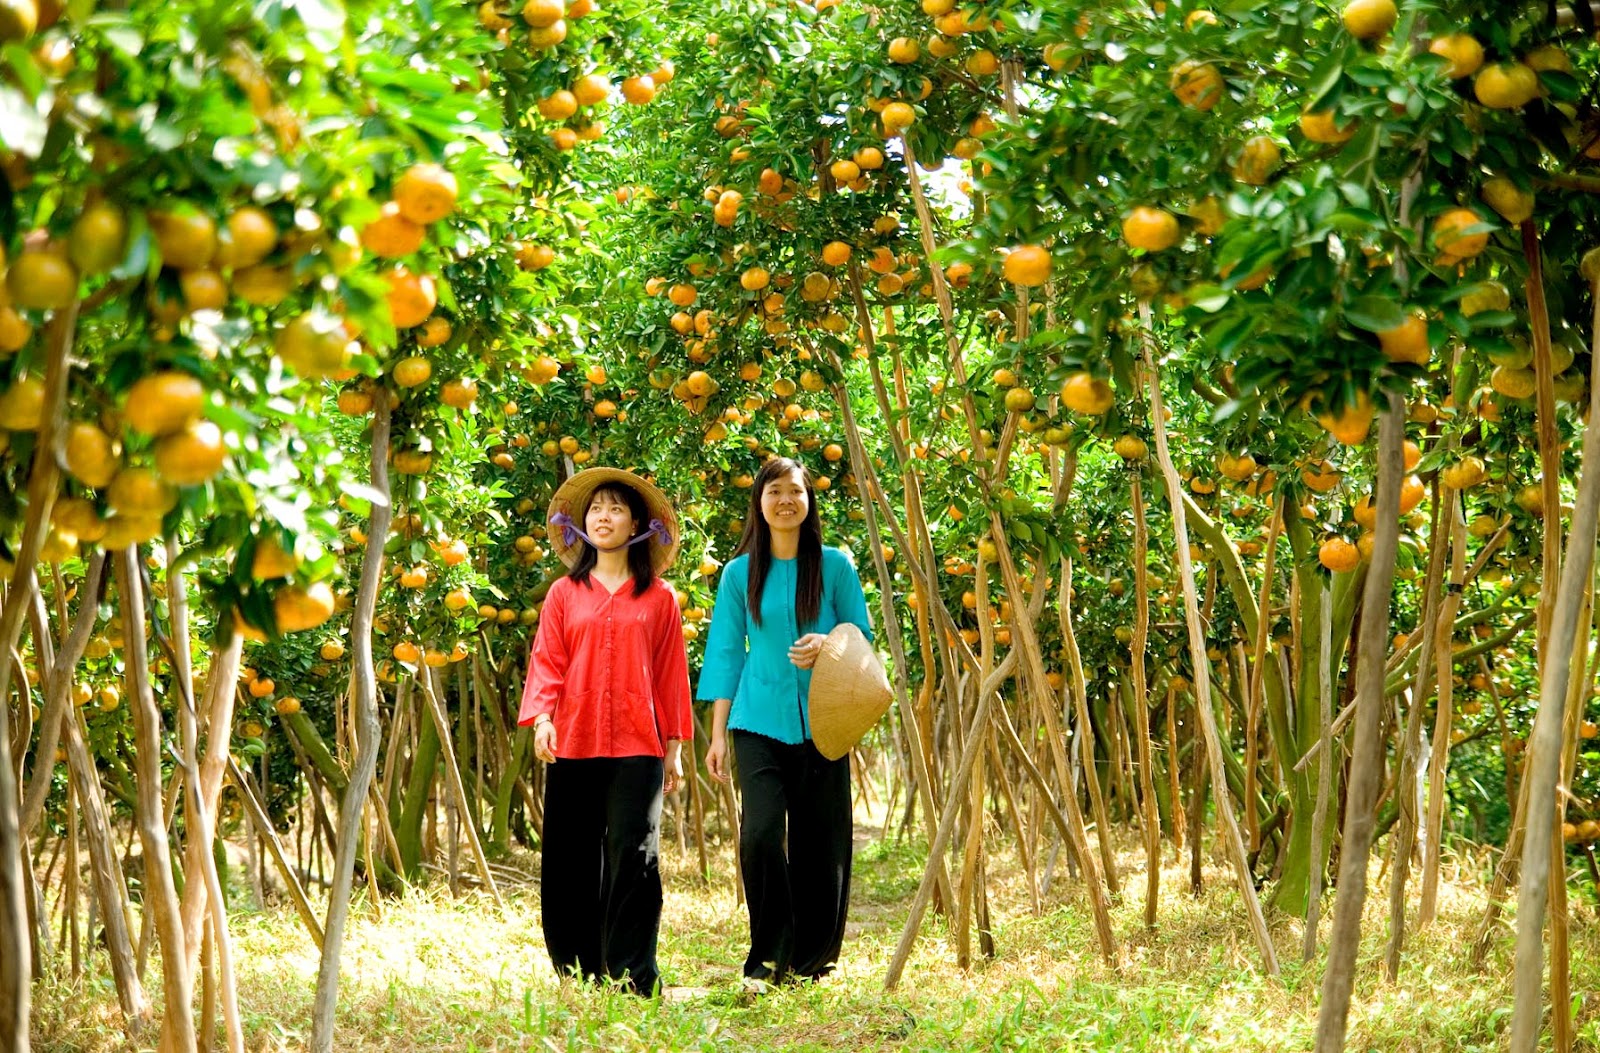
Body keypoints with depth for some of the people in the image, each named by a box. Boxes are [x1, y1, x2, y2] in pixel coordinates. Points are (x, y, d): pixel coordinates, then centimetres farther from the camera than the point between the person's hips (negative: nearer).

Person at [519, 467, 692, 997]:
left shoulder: (659, 597, 9)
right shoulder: (564, 593, 10)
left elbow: (671, 675, 10)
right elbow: (547, 664, 5)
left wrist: (674, 746, 9)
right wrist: (541, 717, -11)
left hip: (637, 747, -1)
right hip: (573, 745, 2)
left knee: (635, 858, -10)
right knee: (571, 863, 5)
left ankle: (633, 976, -6)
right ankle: (577, 970, 15)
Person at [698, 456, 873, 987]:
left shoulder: (834, 566, 3)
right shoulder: (740, 574, 6)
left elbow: (862, 636, 8)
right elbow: (726, 652, 8)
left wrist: (827, 645, -15)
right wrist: (717, 734, 5)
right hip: (758, 720, 0)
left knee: (819, 842, 2)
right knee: (761, 833, -14)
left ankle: (812, 959, 17)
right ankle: (767, 958, -2)